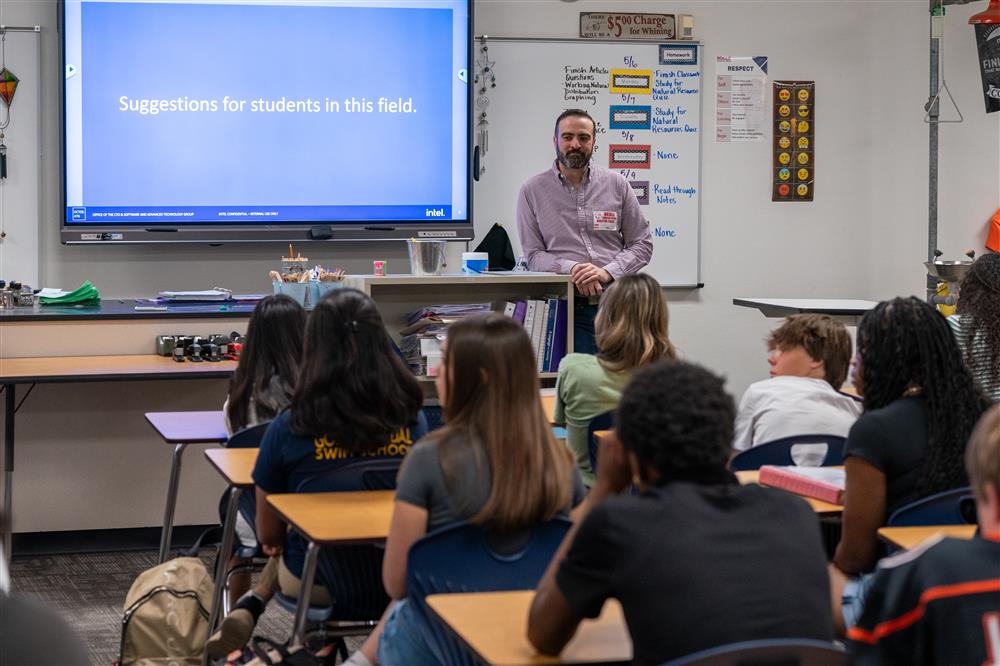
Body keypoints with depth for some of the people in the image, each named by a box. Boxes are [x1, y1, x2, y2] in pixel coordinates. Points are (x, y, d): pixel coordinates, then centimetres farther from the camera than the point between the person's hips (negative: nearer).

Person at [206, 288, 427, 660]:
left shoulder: (289, 429, -20)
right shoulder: (411, 420, -13)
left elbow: (268, 536, -6)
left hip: (314, 581, -2)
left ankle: (251, 609, 20)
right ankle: (254, 607, 22)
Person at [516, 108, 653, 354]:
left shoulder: (616, 184, 9)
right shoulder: (533, 191, 7)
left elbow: (642, 244, 9)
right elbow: (533, 255, 3)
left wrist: (607, 272, -8)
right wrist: (571, 268, -15)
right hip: (570, 307, -1)